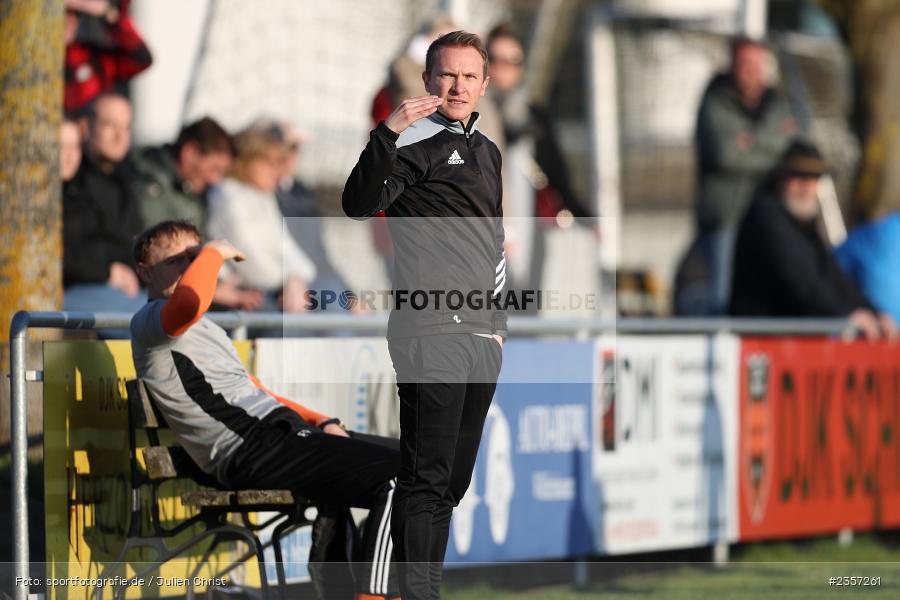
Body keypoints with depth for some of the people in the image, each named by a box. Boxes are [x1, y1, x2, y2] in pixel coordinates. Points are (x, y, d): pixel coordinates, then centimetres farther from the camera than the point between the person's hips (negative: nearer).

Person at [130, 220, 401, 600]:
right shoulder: (149, 322, -4)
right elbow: (190, 299, -29)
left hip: (283, 430, 11)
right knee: (398, 476, -22)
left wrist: (320, 422, 17)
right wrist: (214, 252, -10)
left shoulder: (203, 328, 29)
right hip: (254, 449, -11)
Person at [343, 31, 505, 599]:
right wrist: (386, 135, -35)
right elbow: (359, 205, -23)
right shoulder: (417, 143, -7)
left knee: (454, 480, 10)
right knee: (426, 477, -10)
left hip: (483, 334, 8)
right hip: (432, 334, -8)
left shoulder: (487, 150, 19)